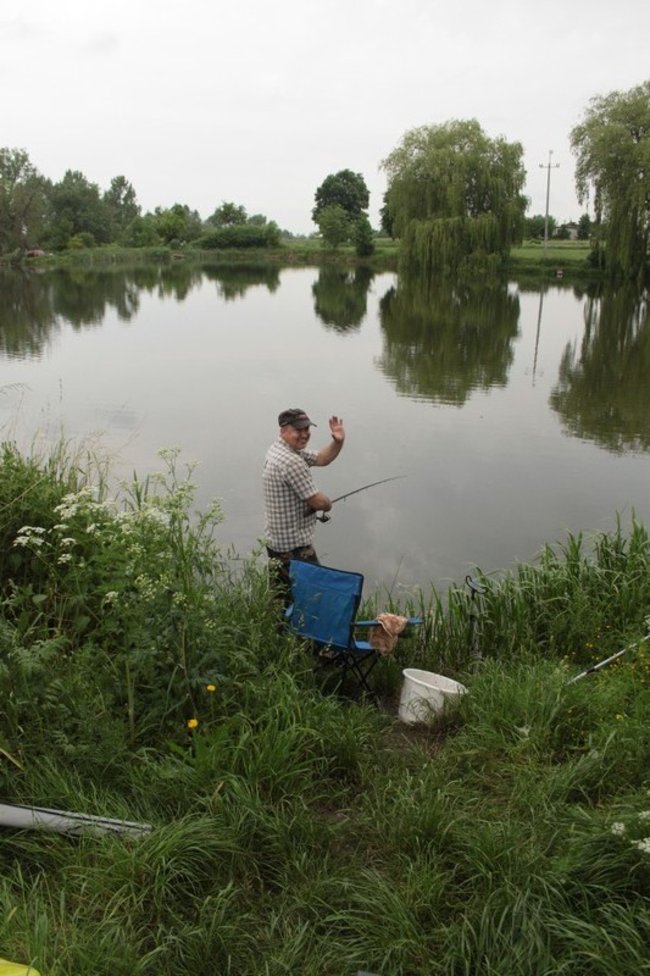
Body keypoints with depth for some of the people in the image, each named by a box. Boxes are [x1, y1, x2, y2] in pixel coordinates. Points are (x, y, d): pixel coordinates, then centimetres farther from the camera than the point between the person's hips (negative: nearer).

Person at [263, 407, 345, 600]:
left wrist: (338, 442, -6)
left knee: (281, 597, 20)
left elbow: (321, 459, 12)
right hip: (295, 548, -10)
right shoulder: (292, 462, -24)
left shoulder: (277, 449, 8)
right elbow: (319, 502, -22)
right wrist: (327, 504, 1)